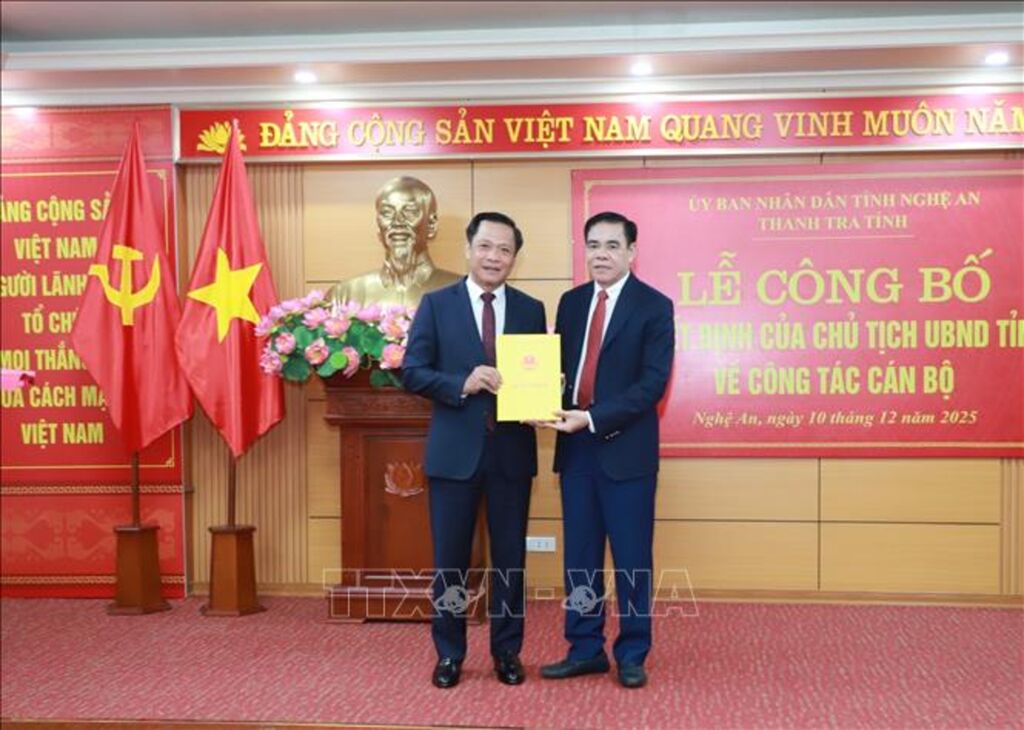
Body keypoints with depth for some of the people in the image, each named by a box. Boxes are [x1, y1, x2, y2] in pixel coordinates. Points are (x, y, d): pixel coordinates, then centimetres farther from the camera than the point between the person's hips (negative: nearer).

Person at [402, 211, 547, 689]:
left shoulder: (531, 310, 7)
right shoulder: (436, 304, 1)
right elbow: (412, 372, -5)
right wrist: (462, 384, -20)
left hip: (512, 451, 2)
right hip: (454, 450, -1)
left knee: (510, 557, 10)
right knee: (450, 558, 8)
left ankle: (507, 651, 24)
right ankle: (449, 653, 22)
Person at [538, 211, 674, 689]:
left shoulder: (654, 306, -6)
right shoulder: (571, 302, 11)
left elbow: (653, 382, -13)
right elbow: (559, 366, 14)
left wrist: (594, 418, -20)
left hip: (625, 448, -5)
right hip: (575, 447, 5)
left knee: (631, 558, 5)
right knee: (580, 557, 11)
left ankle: (632, 654, 17)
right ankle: (585, 649, 22)